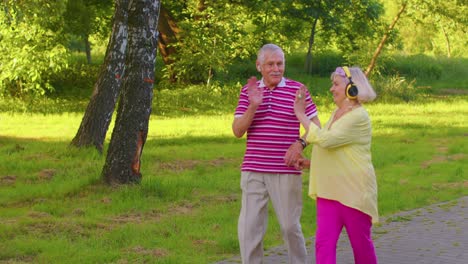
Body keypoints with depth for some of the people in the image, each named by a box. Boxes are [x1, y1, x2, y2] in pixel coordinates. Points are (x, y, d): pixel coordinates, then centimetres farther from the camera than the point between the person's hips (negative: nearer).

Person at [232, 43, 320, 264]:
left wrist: (300, 144, -13)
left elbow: (315, 126, 5)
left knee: (290, 225, 4)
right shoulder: (248, 91, 8)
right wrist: (253, 106, -14)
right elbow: (237, 131, 1)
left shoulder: (298, 90, 0)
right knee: (249, 227, -2)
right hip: (253, 171, 2)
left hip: (286, 171, -2)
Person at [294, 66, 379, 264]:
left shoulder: (359, 117, -16)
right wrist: (310, 162, 9)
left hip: (354, 192, -8)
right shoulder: (337, 113, 13)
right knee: (324, 242, -4)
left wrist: (300, 114, -18)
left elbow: (325, 140, -26)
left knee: (360, 243, 7)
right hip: (330, 190, 8)